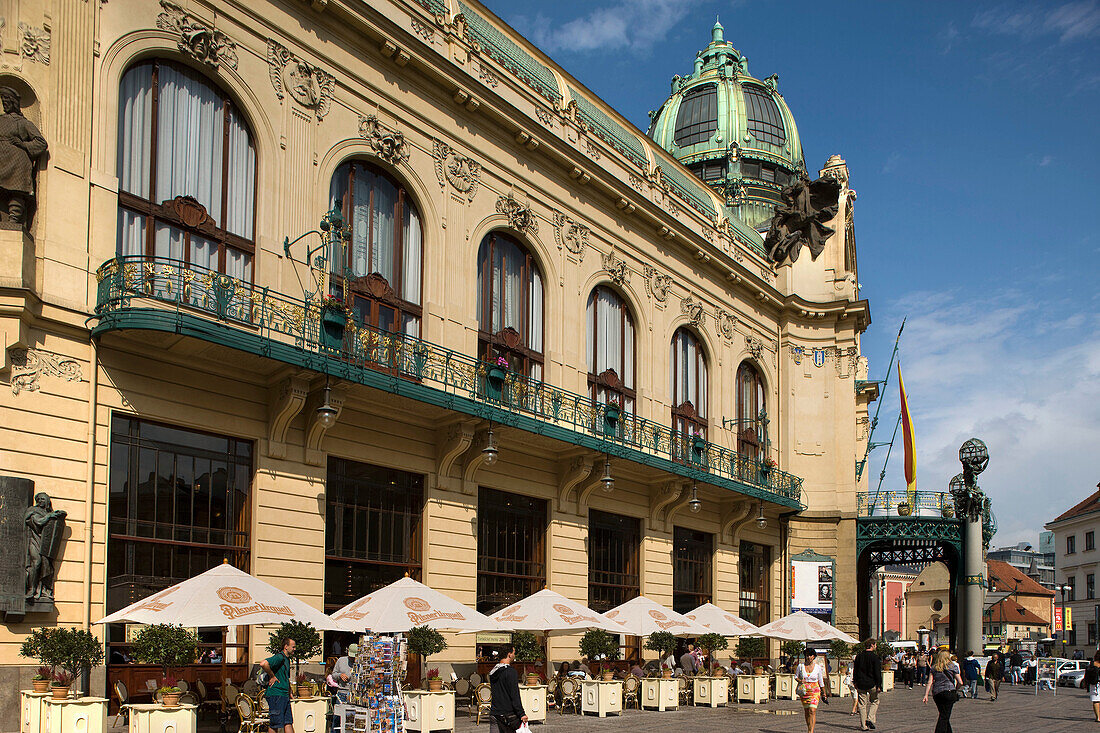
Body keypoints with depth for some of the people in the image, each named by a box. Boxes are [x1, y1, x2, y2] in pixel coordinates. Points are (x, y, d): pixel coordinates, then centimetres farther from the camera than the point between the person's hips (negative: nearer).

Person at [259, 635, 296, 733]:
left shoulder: (287, 659, 19)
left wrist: (289, 693, 24)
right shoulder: (279, 657, -13)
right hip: (276, 695, -10)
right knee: (275, 725, -5)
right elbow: (263, 663, -30)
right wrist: (272, 676, -18)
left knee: (288, 723, 6)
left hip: (284, 695, 10)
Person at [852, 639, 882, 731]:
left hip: (861, 684, 4)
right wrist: (879, 685, -8)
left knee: (862, 704, 8)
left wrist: (856, 682, 20)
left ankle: (863, 725, 8)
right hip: (872, 684, -4)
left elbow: (855, 671, 12)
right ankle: (870, 719, -3)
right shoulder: (875, 657, -10)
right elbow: (877, 673, -12)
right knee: (874, 701, 14)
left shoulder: (859, 656, 5)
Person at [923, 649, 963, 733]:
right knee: (945, 716, -7)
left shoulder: (934, 668, 12)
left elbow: (930, 683, 4)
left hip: (936, 693, 4)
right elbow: (960, 682, 2)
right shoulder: (953, 667, 4)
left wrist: (926, 695, 2)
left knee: (944, 716, 17)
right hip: (949, 691, -4)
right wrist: (955, 688, 21)